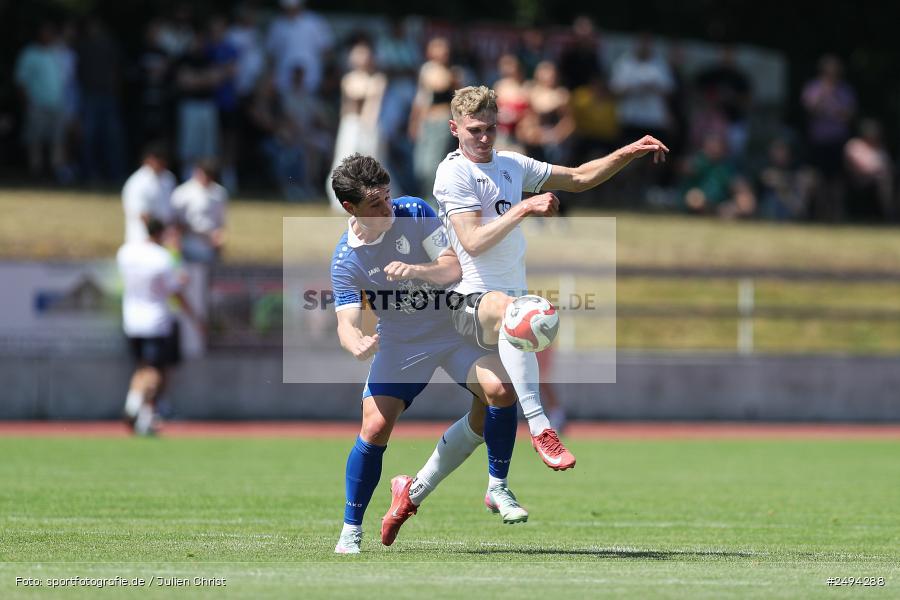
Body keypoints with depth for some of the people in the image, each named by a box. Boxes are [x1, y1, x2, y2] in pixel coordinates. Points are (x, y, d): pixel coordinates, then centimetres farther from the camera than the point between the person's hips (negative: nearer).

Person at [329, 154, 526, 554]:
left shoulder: (414, 213, -12)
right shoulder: (346, 259, -13)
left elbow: (453, 268, -14)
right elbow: (347, 322, -18)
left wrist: (417, 270, -36)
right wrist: (357, 345, -42)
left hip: (452, 327, 0)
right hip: (399, 344, 0)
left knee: (499, 389, -25)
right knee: (375, 427, -13)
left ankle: (498, 488, -7)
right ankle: (351, 531, 3)